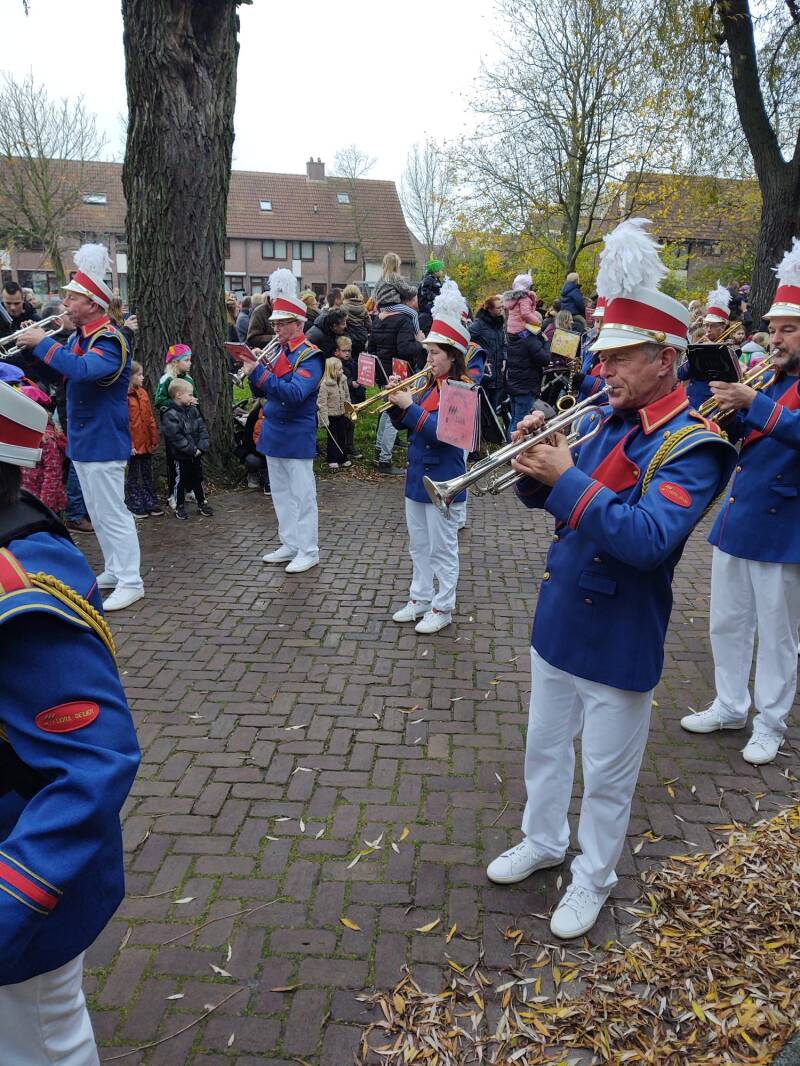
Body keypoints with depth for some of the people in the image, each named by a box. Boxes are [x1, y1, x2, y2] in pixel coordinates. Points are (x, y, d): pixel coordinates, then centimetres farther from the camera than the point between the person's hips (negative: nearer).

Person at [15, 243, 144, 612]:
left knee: (112, 513, -4)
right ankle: (113, 571, 28)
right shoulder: (79, 336, 11)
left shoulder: (109, 339, -17)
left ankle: (130, 583, 4)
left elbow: (84, 371, -36)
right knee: (98, 513, 16)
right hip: (82, 440, 9)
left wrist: (43, 343, -28)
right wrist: (30, 345, 0)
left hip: (102, 441, -9)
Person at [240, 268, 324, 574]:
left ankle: (308, 551, 9)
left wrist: (260, 372, -31)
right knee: (280, 493, 13)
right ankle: (290, 545, 24)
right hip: (273, 433, 8)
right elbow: (260, 391, 10)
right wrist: (254, 371, -10)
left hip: (297, 436, -8)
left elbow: (295, 393, -27)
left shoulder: (310, 355, -13)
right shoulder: (276, 350, 10)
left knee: (302, 494, 0)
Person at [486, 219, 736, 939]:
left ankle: (593, 880, 36)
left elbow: (649, 540, -32)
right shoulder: (602, 419, 2)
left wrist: (568, 480, -32)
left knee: (606, 773, 13)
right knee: (545, 746, 23)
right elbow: (543, 495, 8)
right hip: (557, 620, 7)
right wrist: (536, 454, -12)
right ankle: (543, 840, 47)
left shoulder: (692, 446, -18)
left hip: (618, 642, -7)